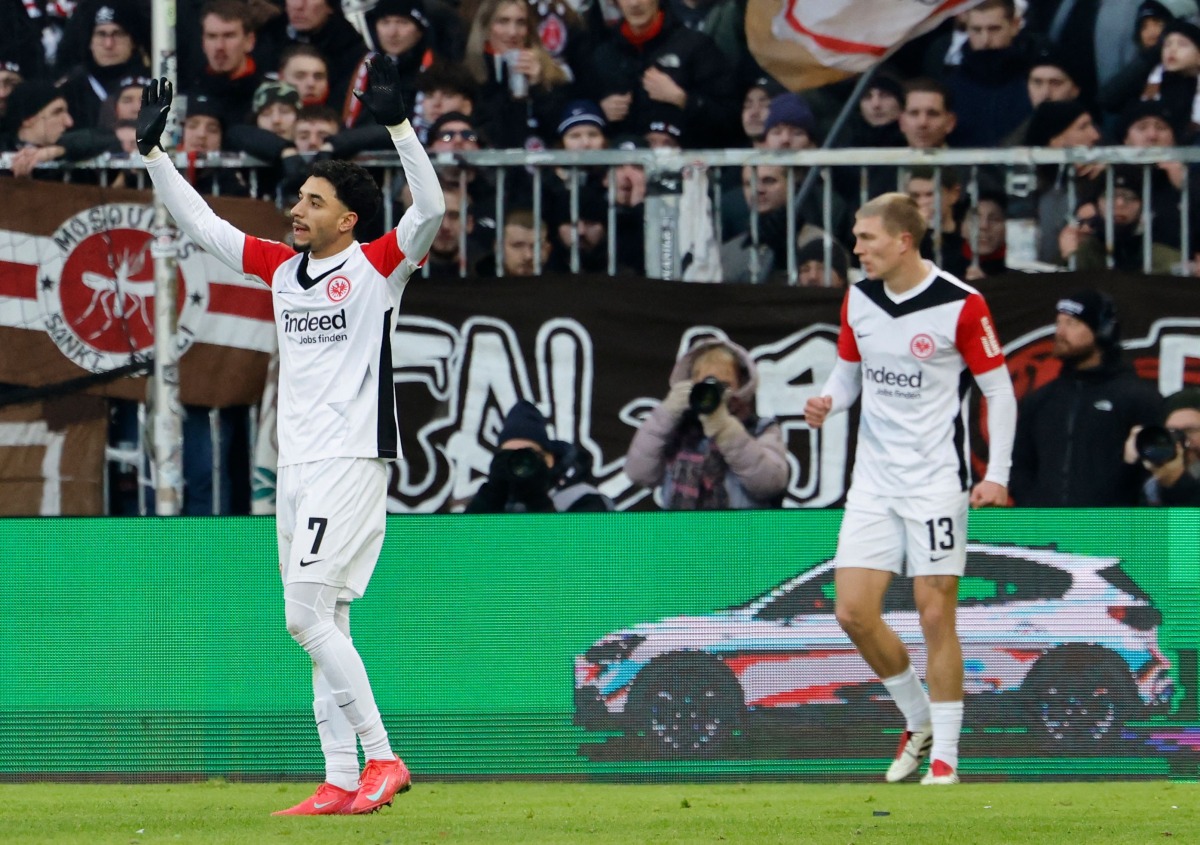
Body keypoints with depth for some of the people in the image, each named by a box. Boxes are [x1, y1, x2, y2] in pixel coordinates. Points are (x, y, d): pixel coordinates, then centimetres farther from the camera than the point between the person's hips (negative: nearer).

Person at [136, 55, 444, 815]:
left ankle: (382, 758, -12)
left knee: (309, 615, -16)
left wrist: (399, 124, -29)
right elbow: (199, 223, 20)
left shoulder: (376, 266, -6)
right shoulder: (280, 267, 13)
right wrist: (154, 150, 14)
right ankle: (342, 782, 7)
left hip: (353, 461, -8)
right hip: (296, 467, 8)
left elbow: (430, 211, -21)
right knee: (323, 624, 6)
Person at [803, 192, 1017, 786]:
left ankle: (944, 757, 4)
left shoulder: (961, 305, -12)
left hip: (936, 482, -5)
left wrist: (997, 474, -13)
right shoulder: (858, 301, 5)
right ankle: (919, 722, 20)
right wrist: (826, 403, -5)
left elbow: (999, 390, -6)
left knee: (936, 616, -5)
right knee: (854, 613, -2)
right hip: (874, 480, 5)